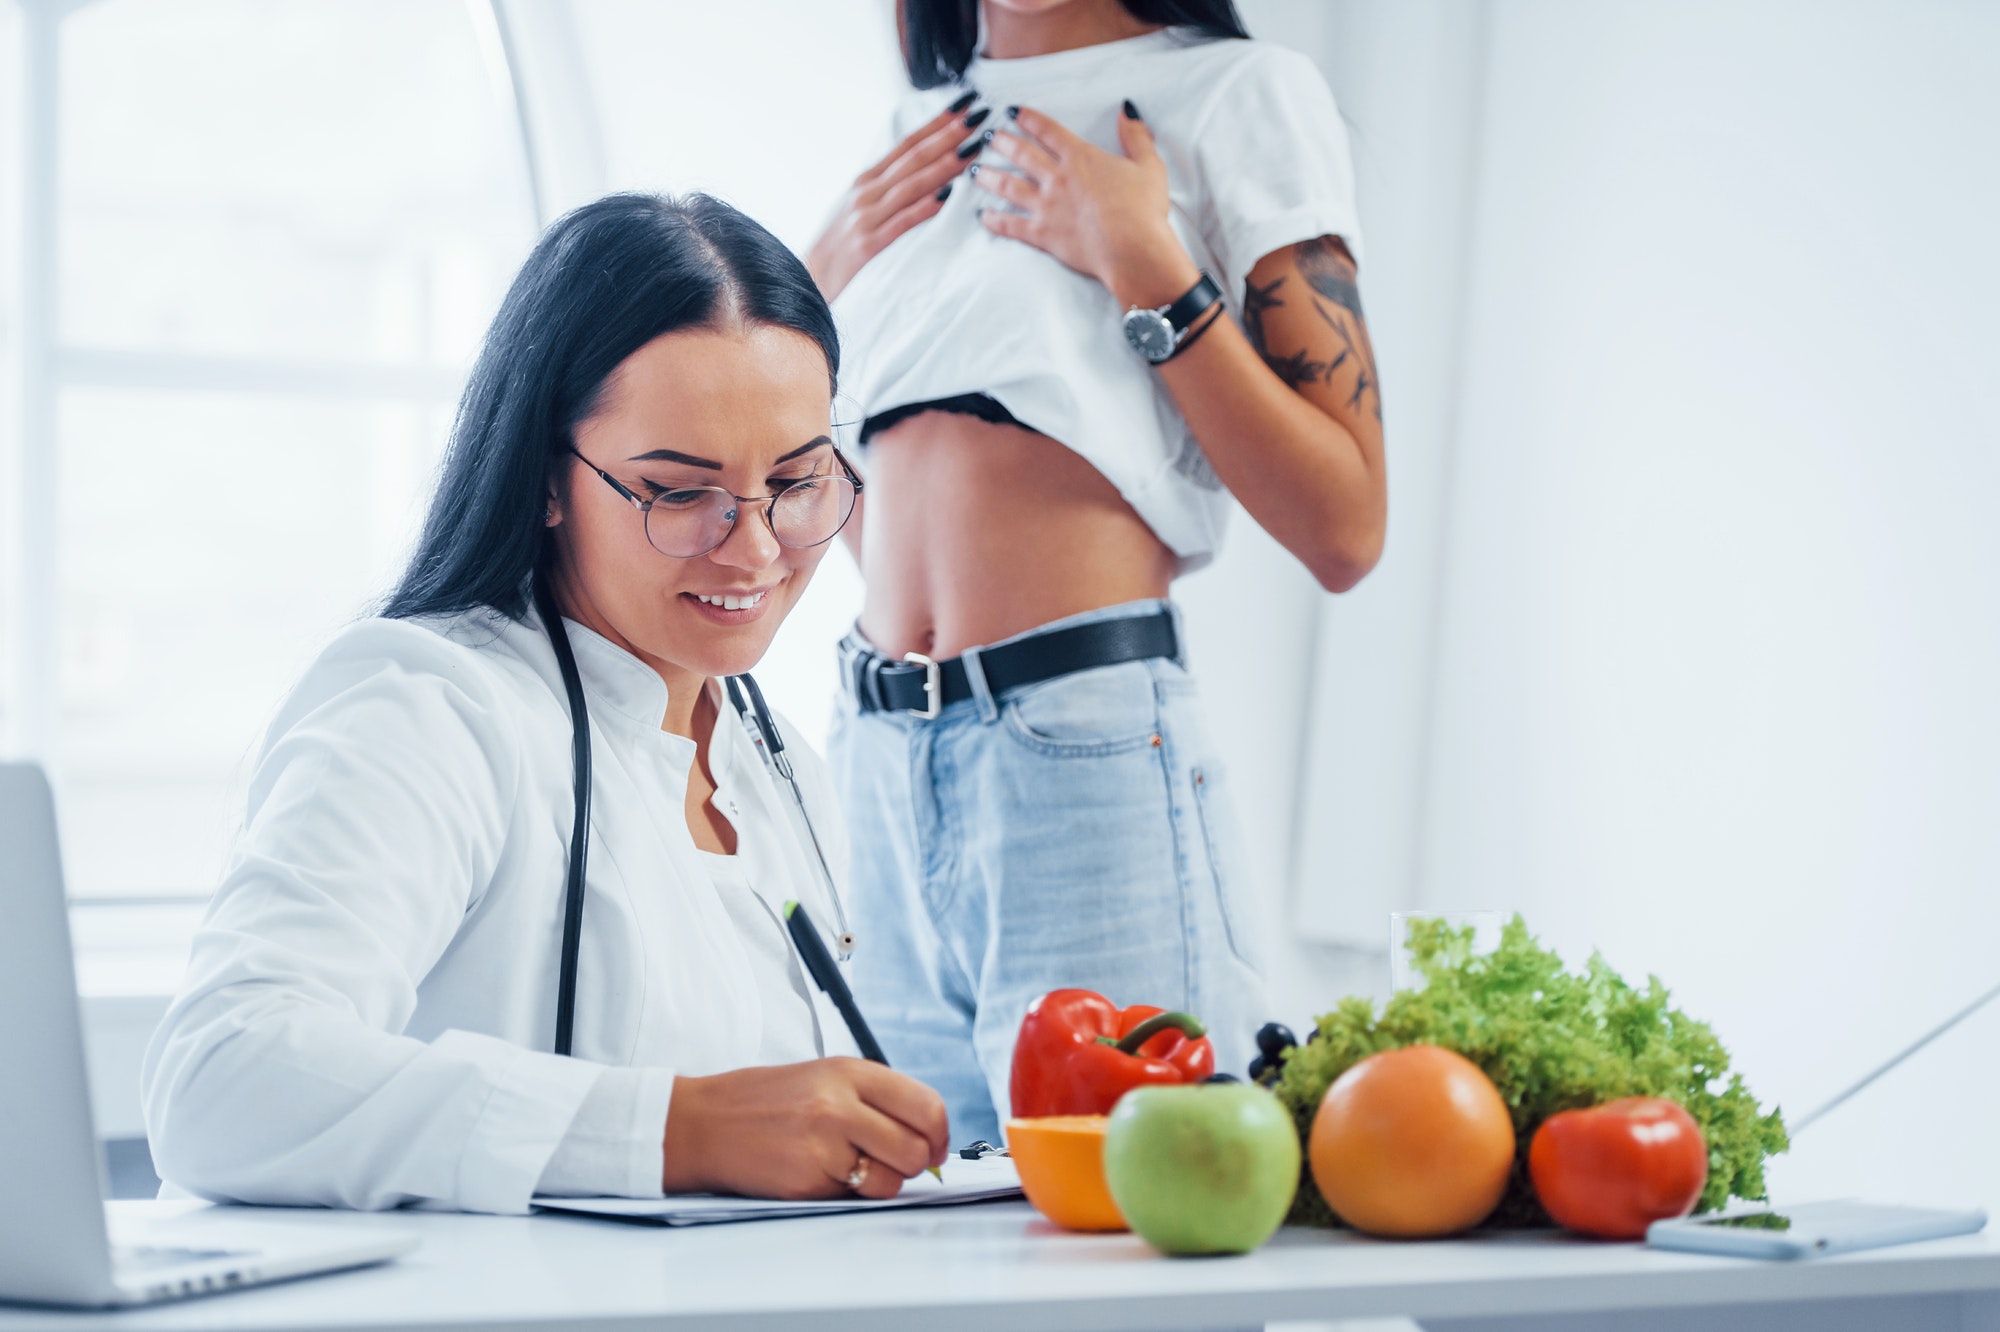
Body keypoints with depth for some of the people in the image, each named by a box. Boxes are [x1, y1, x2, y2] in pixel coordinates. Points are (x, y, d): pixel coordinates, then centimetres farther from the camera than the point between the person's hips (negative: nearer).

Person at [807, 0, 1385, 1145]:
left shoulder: (1239, 94, 1)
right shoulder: (919, 137, 19)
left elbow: (1344, 529, -7)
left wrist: (1144, 264, -11)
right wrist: (817, 291, 12)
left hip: (1090, 753, -6)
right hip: (880, 765, 6)